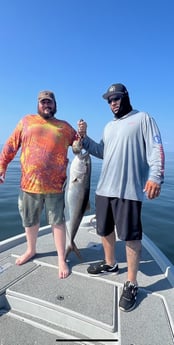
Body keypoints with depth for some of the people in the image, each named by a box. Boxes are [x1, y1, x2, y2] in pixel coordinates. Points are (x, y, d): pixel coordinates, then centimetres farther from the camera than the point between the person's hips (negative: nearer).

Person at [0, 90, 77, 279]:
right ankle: (31, 250, 42)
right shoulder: (26, 121, 8)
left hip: (55, 185, -1)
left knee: (58, 221, 6)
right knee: (30, 221, 17)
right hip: (29, 183, 2)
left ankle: (61, 259, 21)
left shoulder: (65, 127, 7)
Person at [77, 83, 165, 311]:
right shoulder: (109, 126, 21)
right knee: (105, 230, 17)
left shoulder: (143, 118, 2)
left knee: (131, 236, 0)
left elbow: (155, 148, -8)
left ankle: (131, 284, 14)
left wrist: (155, 176, -22)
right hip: (104, 188, 7)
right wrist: (84, 138, 9)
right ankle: (110, 264, 39)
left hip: (128, 190, -7)